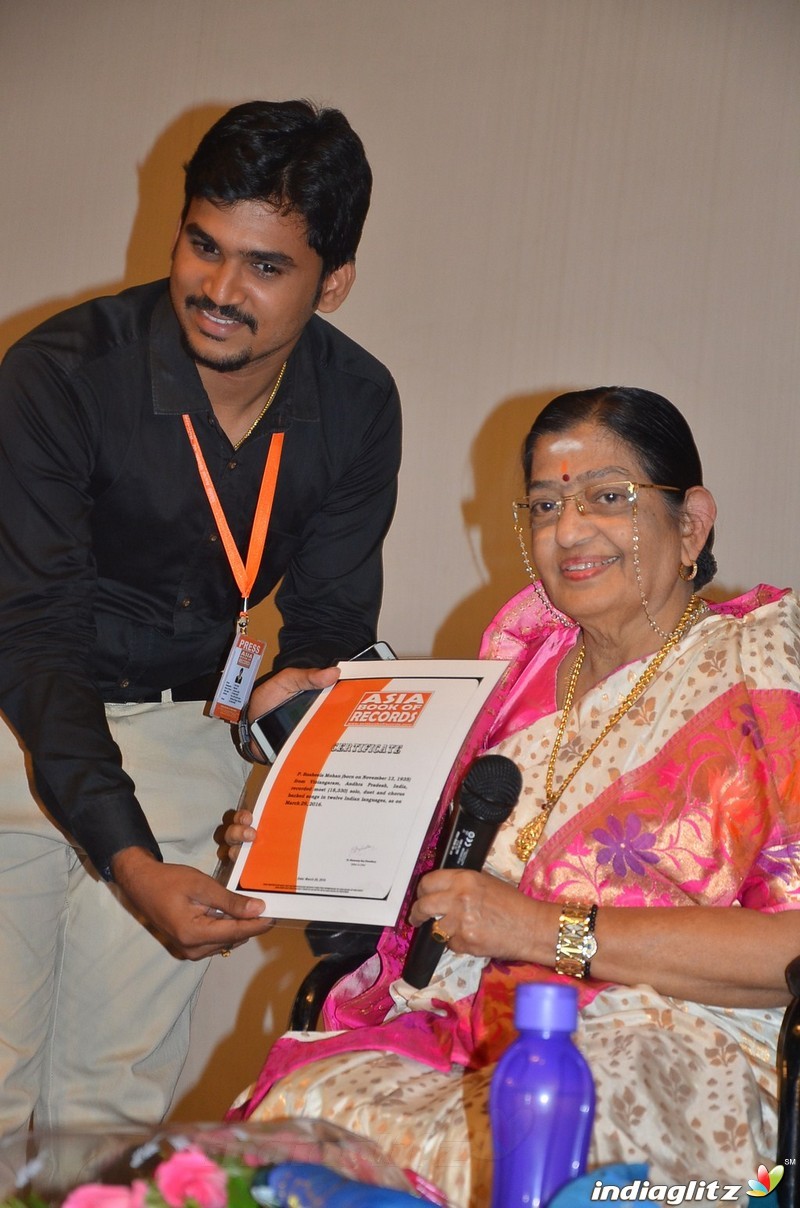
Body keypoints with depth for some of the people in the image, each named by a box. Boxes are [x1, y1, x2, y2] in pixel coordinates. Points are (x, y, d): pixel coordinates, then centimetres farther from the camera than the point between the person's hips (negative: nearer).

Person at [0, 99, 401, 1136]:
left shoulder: (357, 407, -8)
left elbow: (328, 613, 2)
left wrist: (302, 682, -23)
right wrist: (129, 858, -33)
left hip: (181, 725, 3)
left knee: (118, 1088, 3)